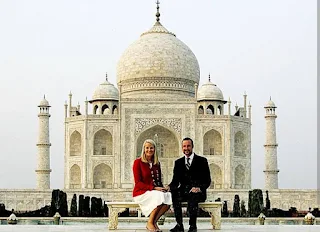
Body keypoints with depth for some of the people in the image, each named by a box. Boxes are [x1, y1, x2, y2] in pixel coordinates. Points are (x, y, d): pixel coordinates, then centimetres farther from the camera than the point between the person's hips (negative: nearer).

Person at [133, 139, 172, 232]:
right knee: (159, 196, -34)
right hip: (141, 193, -5)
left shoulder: (157, 163, 14)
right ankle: (150, 223, -18)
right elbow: (138, 183, -10)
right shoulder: (138, 162, -4)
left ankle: (154, 222, -15)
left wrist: (161, 188, -5)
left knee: (169, 196, -26)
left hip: (156, 192, 5)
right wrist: (154, 188, -20)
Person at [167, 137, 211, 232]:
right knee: (173, 193, -31)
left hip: (198, 192, -3)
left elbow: (207, 180, -1)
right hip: (183, 191, 3)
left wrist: (199, 188, -21)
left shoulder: (202, 161, 5)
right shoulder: (178, 162, 15)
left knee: (193, 196, -38)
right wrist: (169, 187, -14)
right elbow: (175, 181, 10)